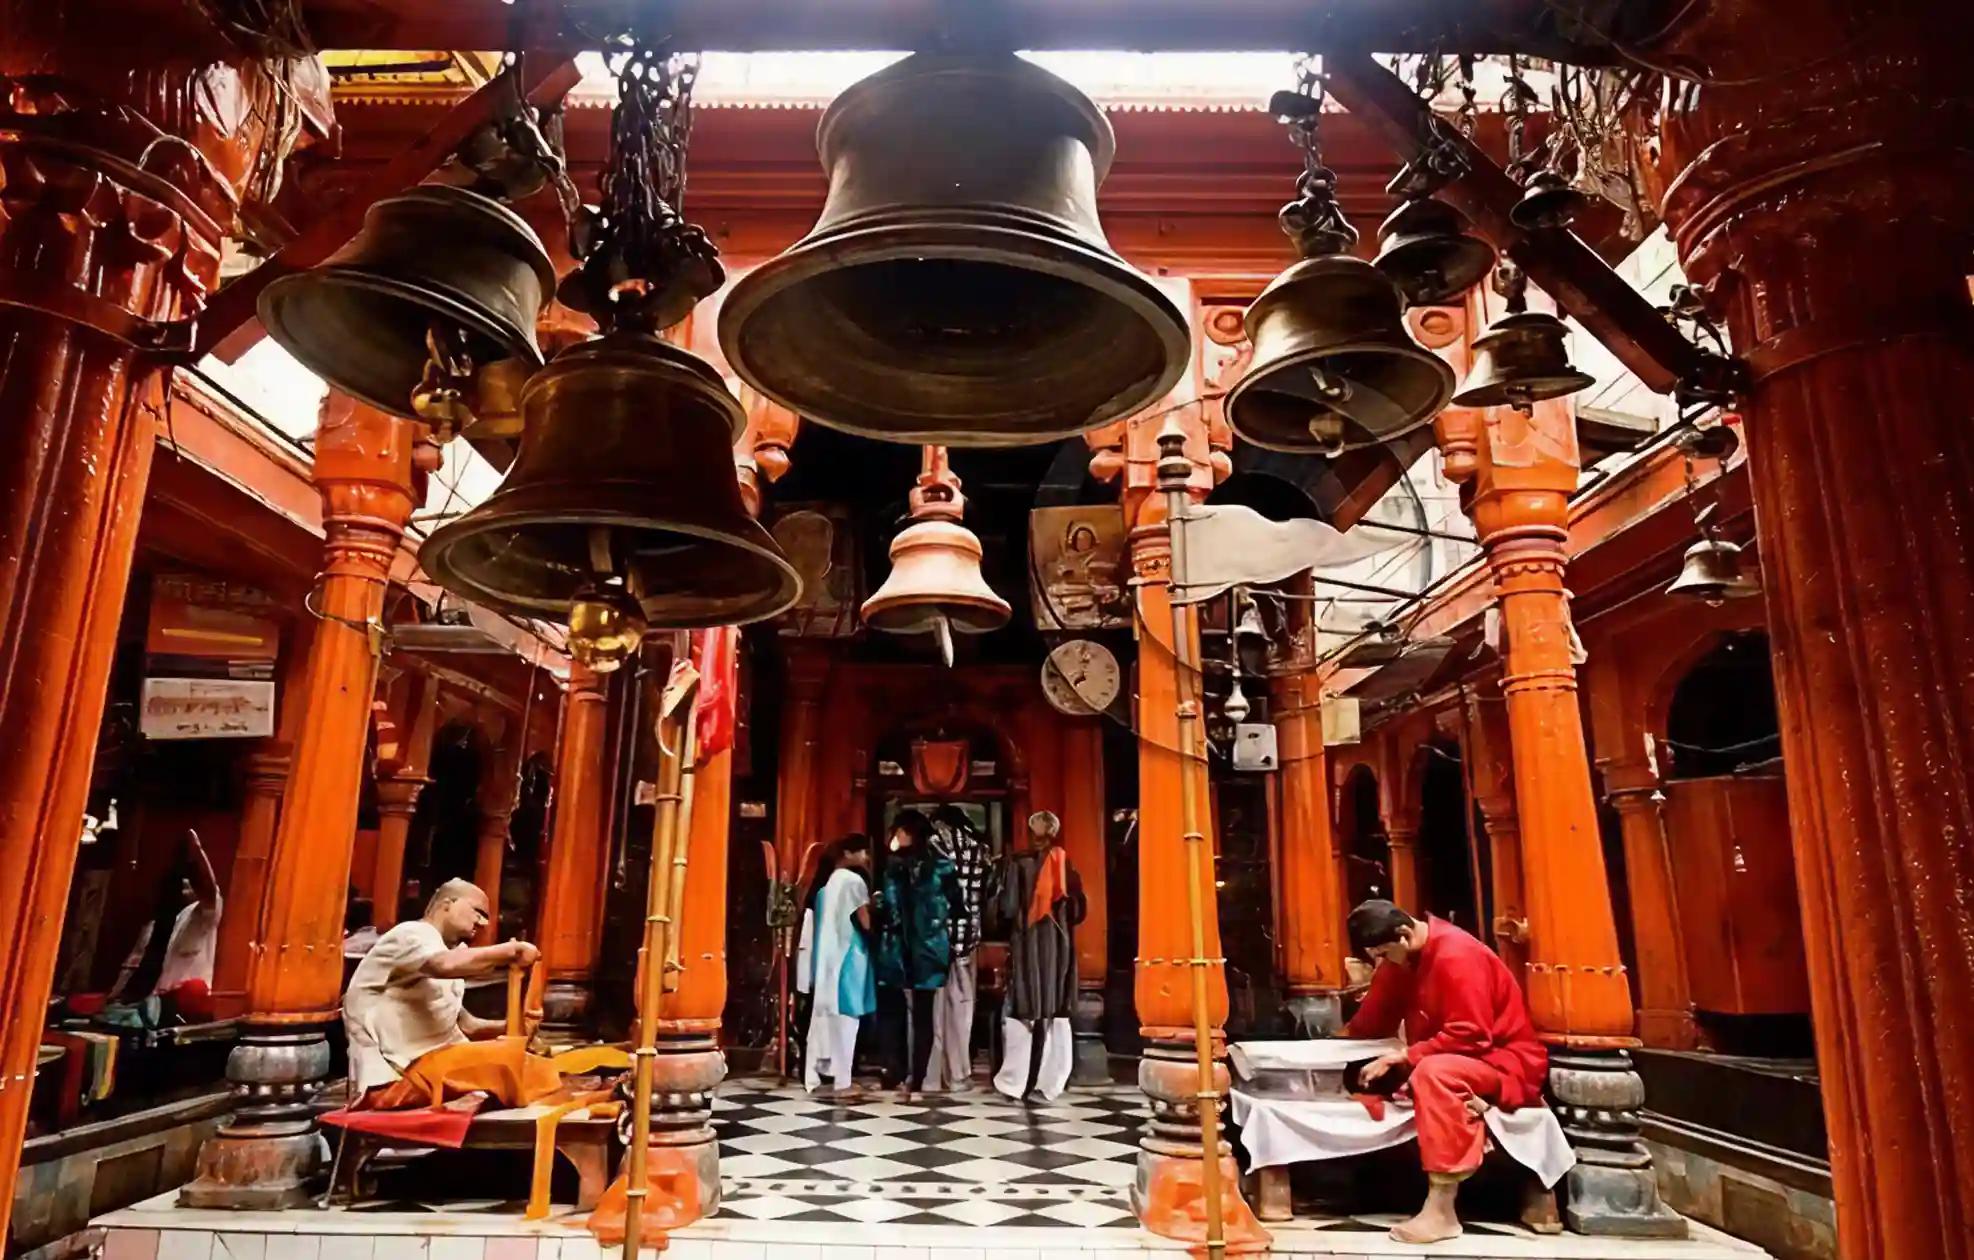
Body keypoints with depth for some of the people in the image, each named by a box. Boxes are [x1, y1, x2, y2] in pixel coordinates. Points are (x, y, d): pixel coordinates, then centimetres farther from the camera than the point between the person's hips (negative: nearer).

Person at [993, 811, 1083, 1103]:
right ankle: (1050, 1083, 10)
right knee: (1056, 1016, 9)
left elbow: (1008, 908, -11)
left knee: (1021, 1014, 5)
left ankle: (1013, 1082, 6)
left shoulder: (1019, 865, -9)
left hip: (1026, 946, -3)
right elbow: (1078, 911, 4)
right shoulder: (1067, 867, 3)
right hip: (1059, 947, 4)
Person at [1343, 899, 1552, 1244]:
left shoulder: (1456, 955, -23)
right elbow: (1376, 1021, 3)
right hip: (1454, 1061, 10)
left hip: (1506, 1062, -10)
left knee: (1433, 1072, -36)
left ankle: (1442, 1212, -33)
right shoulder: (1402, 956, 3)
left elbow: (1471, 1036, -26)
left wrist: (1405, 1056, -27)